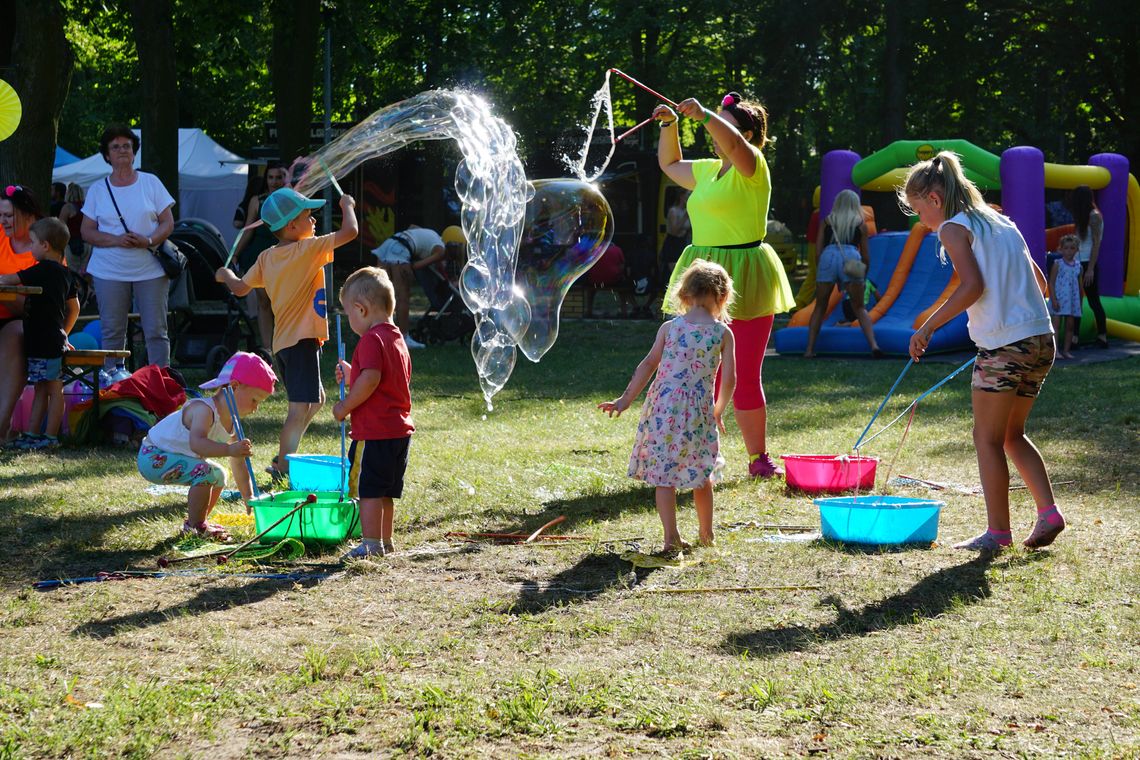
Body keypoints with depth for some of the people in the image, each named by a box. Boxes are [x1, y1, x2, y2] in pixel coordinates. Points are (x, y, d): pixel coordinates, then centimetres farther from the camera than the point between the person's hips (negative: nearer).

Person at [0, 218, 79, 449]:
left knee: (53, 389, -5)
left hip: (44, 341, -9)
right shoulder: (63, 272, 14)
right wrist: (63, 333, 28)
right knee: (40, 388, 11)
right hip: (54, 339, 9)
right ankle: (33, 433, 15)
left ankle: (50, 437, -3)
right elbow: (74, 307, 23)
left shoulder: (43, 270, -14)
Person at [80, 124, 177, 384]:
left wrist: (149, 241, -15)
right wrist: (116, 240, -14)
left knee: (156, 330, -2)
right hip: (109, 272, 1)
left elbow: (168, 223, 5)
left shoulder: (151, 182, 7)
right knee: (112, 331, 2)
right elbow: (86, 231, 4)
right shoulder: (97, 190, 8)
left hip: (150, 270, -1)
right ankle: (112, 373, 12)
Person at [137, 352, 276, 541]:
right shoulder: (204, 409, -29)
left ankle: (193, 522, 27)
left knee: (219, 476, 20)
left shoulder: (233, 423, 0)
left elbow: (238, 466, 7)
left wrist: (249, 497, 2)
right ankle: (196, 526, -15)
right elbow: (196, 443, -47)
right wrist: (229, 449, -59)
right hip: (153, 456, -10)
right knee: (203, 472, -28)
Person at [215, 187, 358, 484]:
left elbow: (240, 288, 16)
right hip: (303, 339, -9)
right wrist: (348, 206, 4)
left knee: (316, 398, 22)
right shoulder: (308, 249, -11)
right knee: (300, 407, -11)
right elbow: (349, 232, -15)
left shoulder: (267, 257, 9)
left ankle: (284, 458, 24)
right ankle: (282, 467, -16)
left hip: (283, 341, 9)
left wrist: (226, 276, 37)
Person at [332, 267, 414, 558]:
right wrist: (351, 377, 20)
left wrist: (345, 406, -17)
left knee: (368, 488, -3)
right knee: (385, 491, 17)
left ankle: (371, 544, -3)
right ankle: (385, 542, 23)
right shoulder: (396, 337, 16)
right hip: (399, 428, 9)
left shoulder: (371, 338, -14)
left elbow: (371, 379, -28)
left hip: (374, 431, -9)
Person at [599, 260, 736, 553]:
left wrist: (626, 399, 3)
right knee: (702, 474, 18)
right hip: (699, 411, 1)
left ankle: (672, 537, -5)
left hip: (663, 406, 0)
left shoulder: (670, 327, 1)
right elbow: (729, 379, -3)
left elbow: (649, 365, -1)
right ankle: (706, 533, 28)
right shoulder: (723, 333, -1)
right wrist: (719, 411, 13)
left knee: (663, 474, 3)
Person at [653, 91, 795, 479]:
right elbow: (669, 163, 34)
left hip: (741, 280, -7)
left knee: (744, 375, -3)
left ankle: (759, 458, 9)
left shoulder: (752, 169, -5)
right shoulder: (707, 170, 18)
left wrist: (703, 114, -33)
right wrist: (669, 125, 22)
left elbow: (734, 144, -27)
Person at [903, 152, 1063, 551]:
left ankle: (998, 532, 6)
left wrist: (928, 327, -11)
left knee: (988, 439, 3)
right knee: (1012, 435, 19)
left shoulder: (953, 227, -3)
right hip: (1041, 340, 8)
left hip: (1003, 346, -8)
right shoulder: (1003, 223, 19)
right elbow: (1039, 282, 20)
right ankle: (1048, 512, 10)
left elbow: (973, 285, -16)